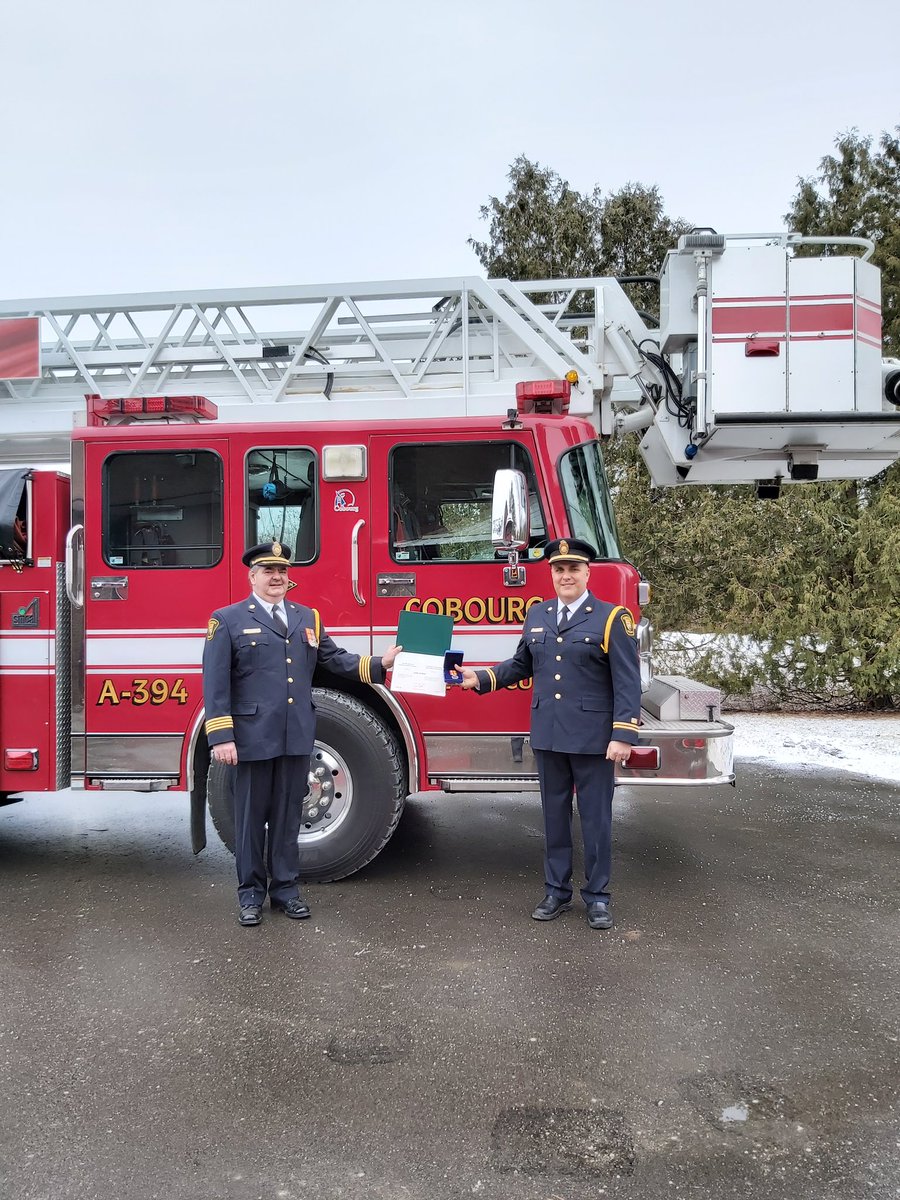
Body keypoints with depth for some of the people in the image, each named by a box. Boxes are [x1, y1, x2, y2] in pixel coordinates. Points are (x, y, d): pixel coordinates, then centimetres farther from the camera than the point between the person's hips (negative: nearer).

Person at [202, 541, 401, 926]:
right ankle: (251, 892, 20)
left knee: (289, 814, 11)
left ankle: (285, 887, 24)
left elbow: (334, 658, 11)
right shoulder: (227, 620, -2)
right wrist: (221, 736, -13)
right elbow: (215, 682, -6)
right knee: (252, 816, 7)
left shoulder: (308, 618, 12)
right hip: (253, 736, -4)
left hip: (297, 736, 4)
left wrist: (378, 664, -4)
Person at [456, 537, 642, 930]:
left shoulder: (612, 618, -6)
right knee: (554, 815, 13)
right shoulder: (536, 615, 9)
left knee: (595, 818, 5)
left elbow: (627, 683, -10)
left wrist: (623, 736, -17)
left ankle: (597, 896, 18)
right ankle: (557, 891, 25)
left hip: (593, 738, -4)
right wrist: (480, 678, 3)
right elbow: (521, 665, 17)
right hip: (548, 736, 5)